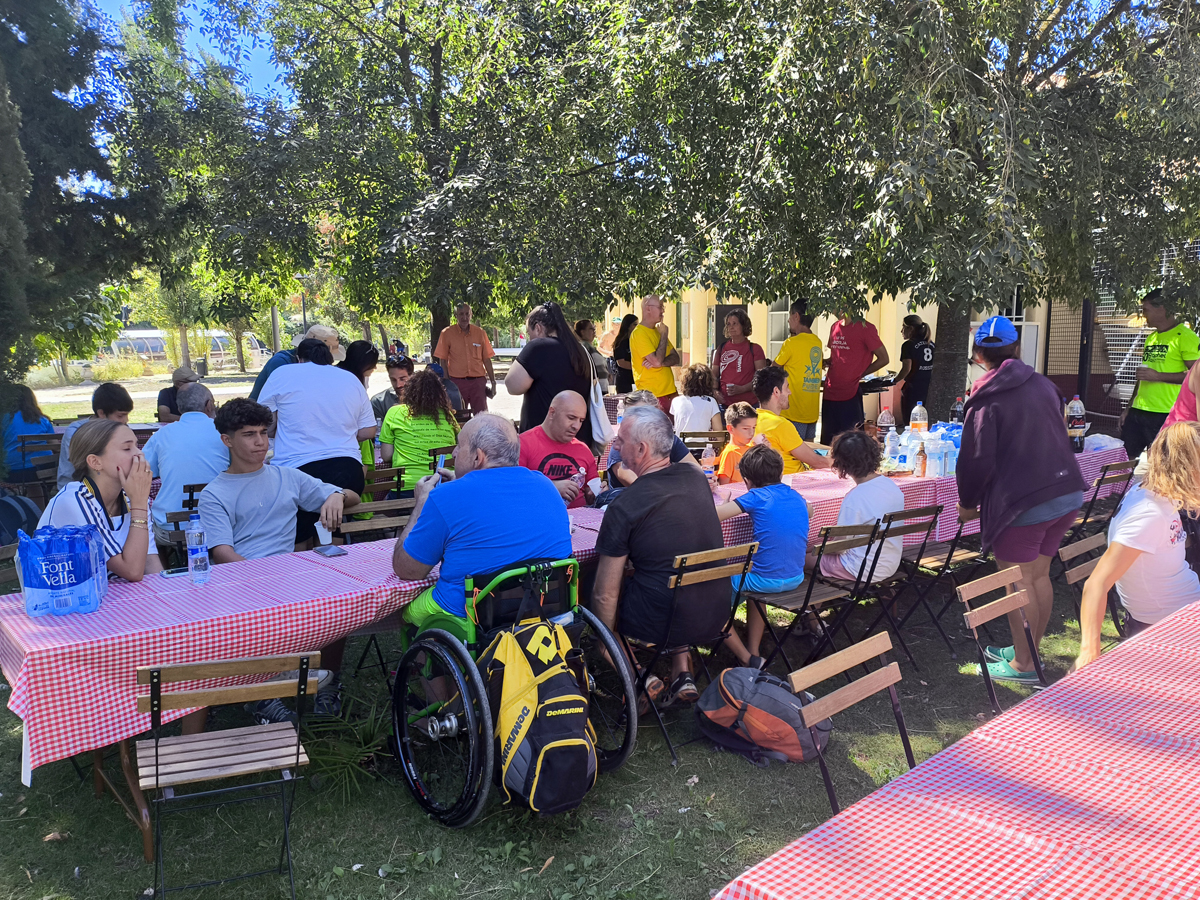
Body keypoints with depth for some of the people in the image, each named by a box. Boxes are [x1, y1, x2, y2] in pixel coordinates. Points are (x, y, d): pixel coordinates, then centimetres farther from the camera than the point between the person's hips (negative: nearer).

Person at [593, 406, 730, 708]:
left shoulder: (623, 506, -19)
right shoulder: (697, 478, -2)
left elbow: (605, 596, -14)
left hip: (663, 625, -6)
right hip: (716, 614, 6)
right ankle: (682, 675, 25)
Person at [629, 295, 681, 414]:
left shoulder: (657, 330, 16)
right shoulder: (639, 333, -11)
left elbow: (676, 358, 10)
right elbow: (657, 360, -21)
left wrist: (660, 362, -12)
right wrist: (664, 334, -9)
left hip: (670, 391, 8)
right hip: (653, 395, -8)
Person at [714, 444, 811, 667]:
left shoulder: (757, 497, -11)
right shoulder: (798, 498, 8)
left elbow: (713, 515, -19)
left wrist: (725, 503, 3)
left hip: (767, 580, -7)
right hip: (796, 579, 7)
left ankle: (746, 659, 8)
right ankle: (754, 651, 29)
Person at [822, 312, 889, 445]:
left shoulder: (865, 328, -7)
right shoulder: (835, 327, 14)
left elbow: (883, 359, -4)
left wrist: (859, 375, -5)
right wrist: (825, 362, 5)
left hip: (850, 395, -6)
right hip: (830, 393, 7)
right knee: (827, 440, 12)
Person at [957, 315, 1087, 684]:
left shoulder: (986, 401, -11)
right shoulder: (1044, 385, 8)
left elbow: (977, 460, -13)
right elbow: (1059, 436, 20)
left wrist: (967, 501, 2)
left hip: (1023, 502, -7)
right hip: (1069, 492, 7)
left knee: (1018, 582, 4)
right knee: (1039, 574, 18)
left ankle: (1023, 664, 12)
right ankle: (1029, 650, 31)